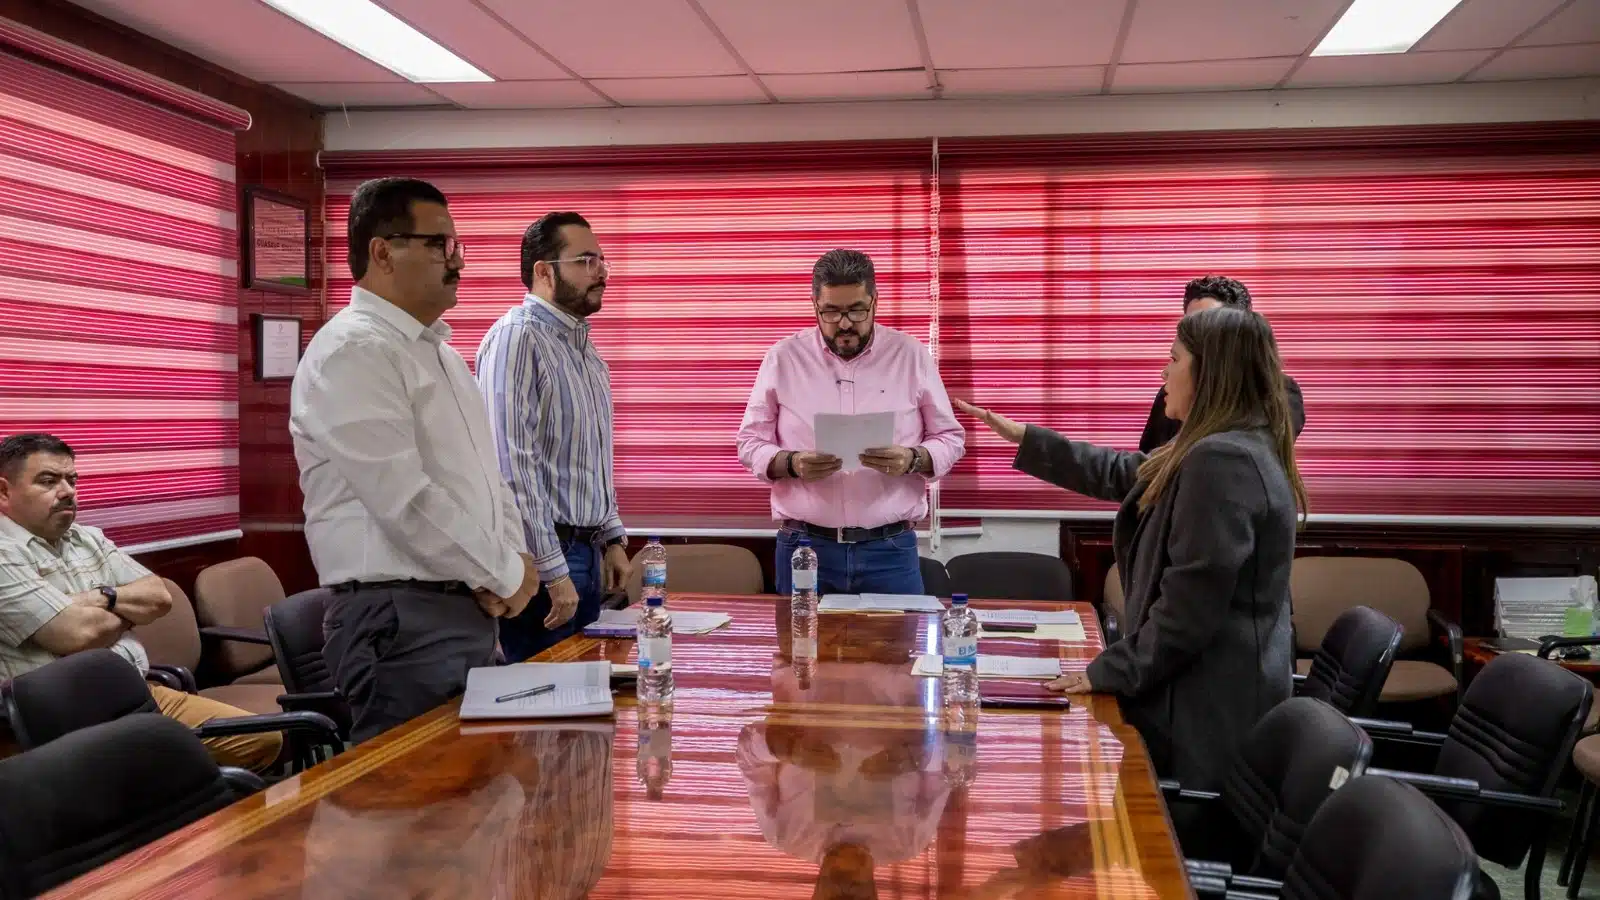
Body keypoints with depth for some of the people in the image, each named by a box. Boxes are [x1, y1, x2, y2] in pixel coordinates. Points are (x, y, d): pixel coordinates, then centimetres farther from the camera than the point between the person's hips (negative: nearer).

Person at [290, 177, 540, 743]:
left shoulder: (439, 352, 18)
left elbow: (486, 472, 21)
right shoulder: (352, 351, -13)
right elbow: (405, 501, -21)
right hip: (402, 618, -9)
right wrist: (505, 574, -11)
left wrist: (512, 555, 1)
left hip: (471, 609, 9)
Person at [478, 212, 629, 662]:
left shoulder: (583, 345, 14)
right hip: (543, 557, -9)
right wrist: (552, 570, -21)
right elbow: (512, 464, -21)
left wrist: (612, 539, 16)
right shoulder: (517, 338, -14)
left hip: (587, 554, 9)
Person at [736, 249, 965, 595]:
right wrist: (792, 463, -15)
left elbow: (950, 438, 7)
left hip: (890, 550, 0)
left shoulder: (911, 355, 3)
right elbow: (751, 443, 6)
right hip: (804, 548, 0)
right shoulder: (783, 358, 3)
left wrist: (912, 460, -15)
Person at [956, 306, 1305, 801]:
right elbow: (1122, 474, 24)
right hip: (1216, 694, 10)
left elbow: (1191, 602, -25)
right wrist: (1025, 438, 26)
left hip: (1212, 707, -10)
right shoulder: (1231, 451, 12)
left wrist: (1111, 672, -15)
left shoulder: (1223, 461, -23)